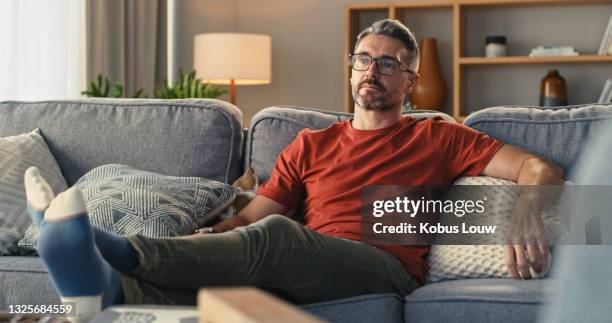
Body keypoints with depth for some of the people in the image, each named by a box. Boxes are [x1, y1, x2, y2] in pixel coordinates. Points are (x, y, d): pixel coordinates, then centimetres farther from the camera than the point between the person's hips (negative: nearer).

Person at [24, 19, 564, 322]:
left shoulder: (437, 139, 18)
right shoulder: (312, 145, 27)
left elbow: (540, 168, 10)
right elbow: (244, 219, 20)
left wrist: (528, 211, -14)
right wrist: (192, 247, -1)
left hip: (387, 269, -3)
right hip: (297, 274, 4)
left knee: (274, 235, -33)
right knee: (218, 278, -31)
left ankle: (114, 251, -43)